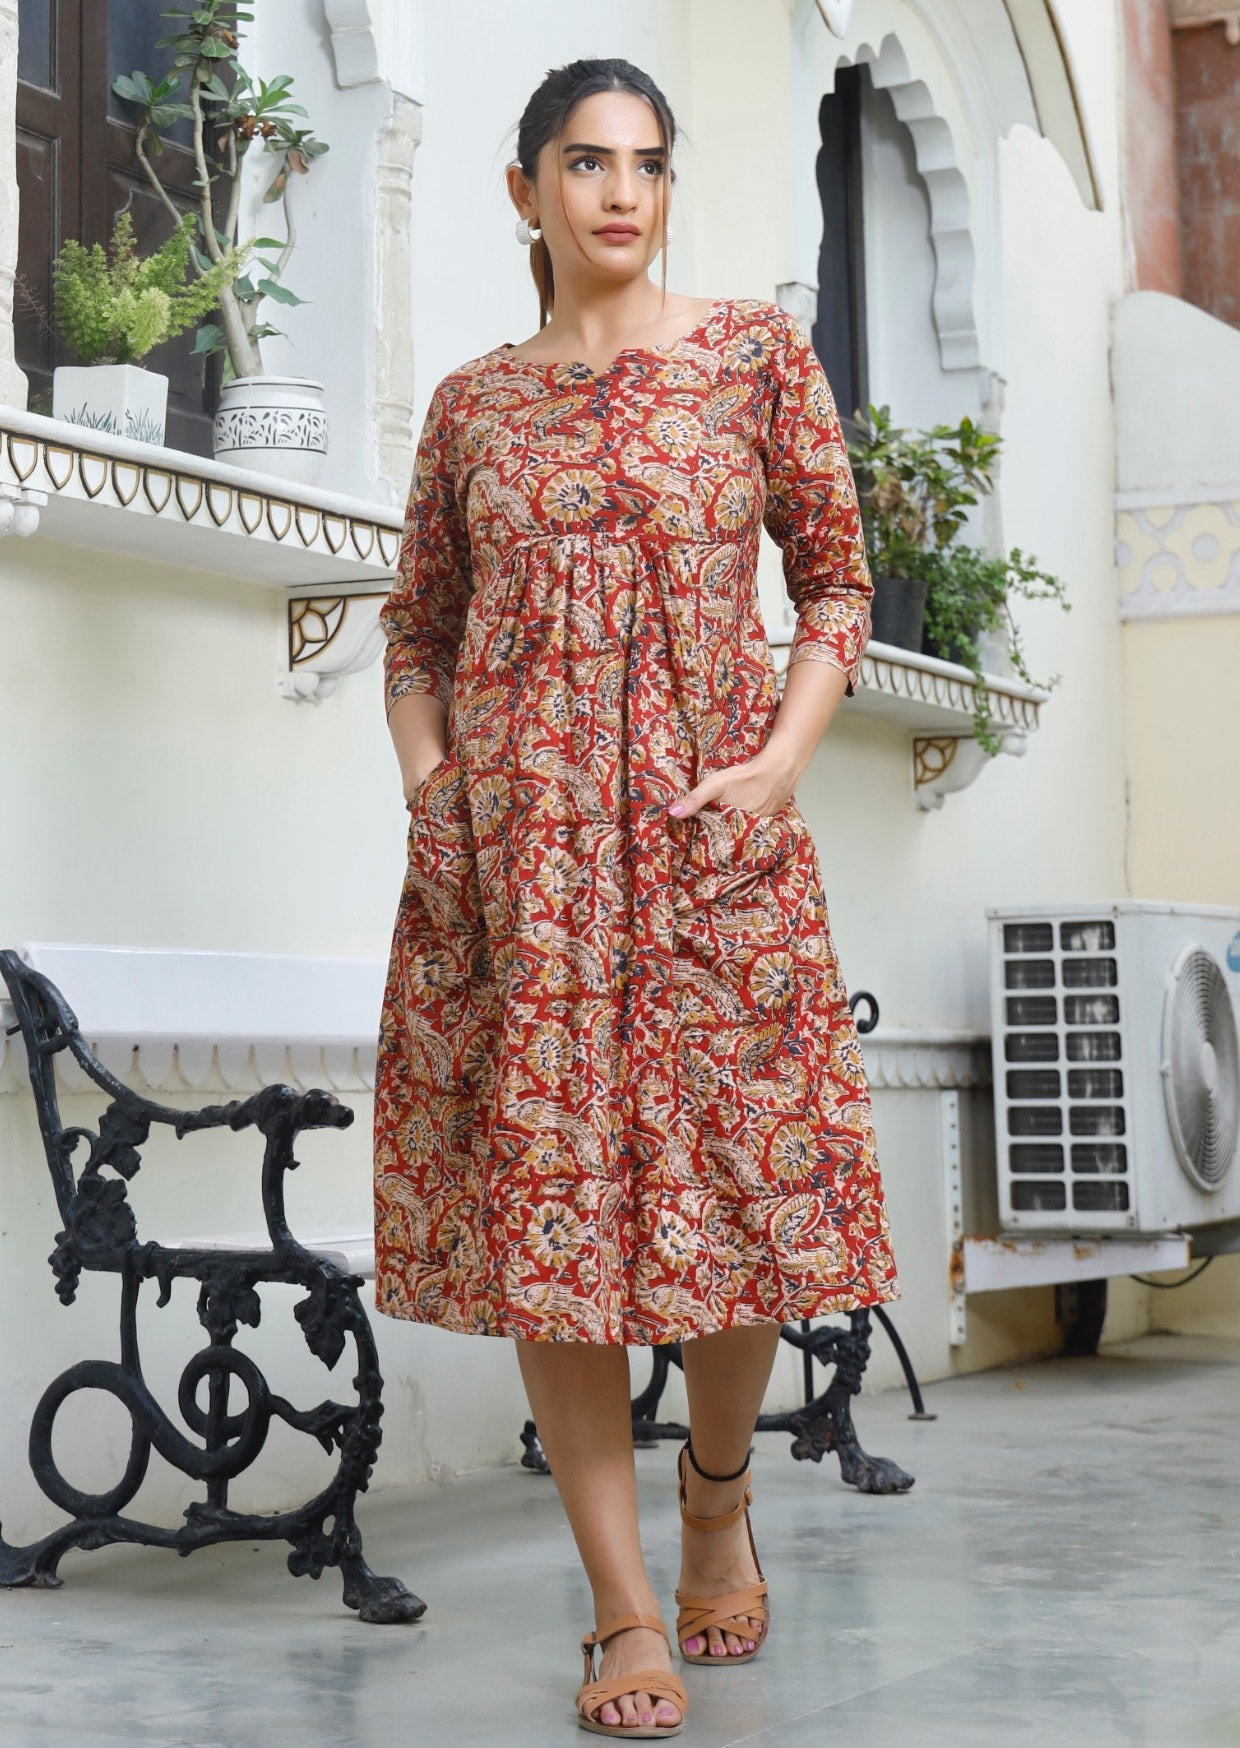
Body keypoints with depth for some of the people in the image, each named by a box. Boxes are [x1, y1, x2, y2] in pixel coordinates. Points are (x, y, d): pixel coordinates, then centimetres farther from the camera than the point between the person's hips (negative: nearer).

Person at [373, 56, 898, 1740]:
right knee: (542, 1193, -2)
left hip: (709, 831, -1)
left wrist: (777, 764, -9)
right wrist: (426, 780, 0)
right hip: (512, 847, 1)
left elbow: (839, 583, 5)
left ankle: (719, 1490, 31)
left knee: (739, 1173, 0)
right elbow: (414, 629, 16)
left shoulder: (756, 353, 6)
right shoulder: (473, 404, 10)